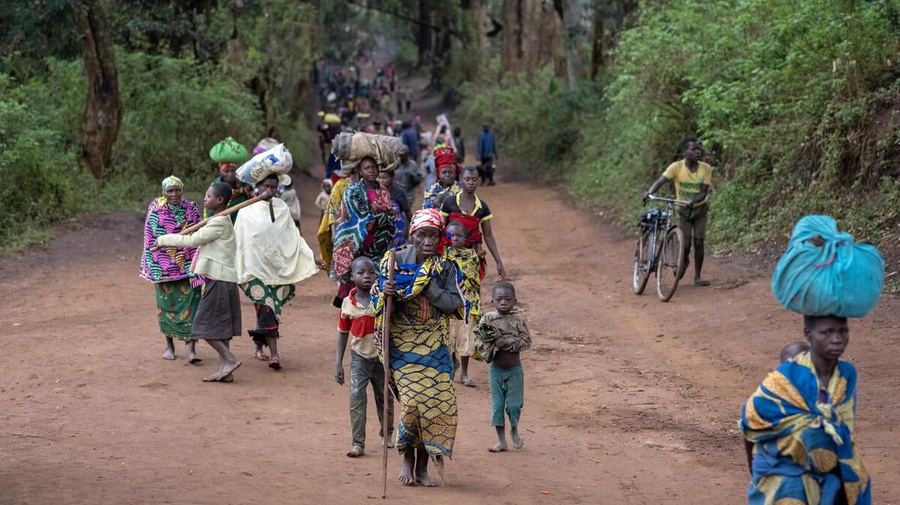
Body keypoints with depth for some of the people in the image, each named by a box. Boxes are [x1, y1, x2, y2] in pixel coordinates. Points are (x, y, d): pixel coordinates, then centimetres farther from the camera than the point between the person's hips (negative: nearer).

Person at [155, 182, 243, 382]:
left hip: (218, 281, -10)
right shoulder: (220, 221, 17)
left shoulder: (219, 223, -15)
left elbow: (192, 240, -15)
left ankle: (229, 359, -9)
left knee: (205, 325, -7)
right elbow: (198, 239, 19)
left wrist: (164, 240, -5)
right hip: (223, 279, 10)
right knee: (219, 327, 9)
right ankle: (225, 370, 9)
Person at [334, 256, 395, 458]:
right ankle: (358, 443, -8)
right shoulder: (348, 303, -4)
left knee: (385, 397, 15)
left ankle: (387, 433, 39)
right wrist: (338, 363, 3)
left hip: (382, 356, 0)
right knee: (356, 396, -13)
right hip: (360, 357, 0)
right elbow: (343, 333, 4)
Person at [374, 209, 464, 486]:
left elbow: (453, 304, -8)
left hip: (434, 348, 2)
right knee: (412, 401, -12)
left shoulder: (445, 268, -1)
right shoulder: (393, 261, -4)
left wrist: (428, 285, -19)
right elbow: (381, 305, 1)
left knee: (439, 401, -2)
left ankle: (423, 464, 13)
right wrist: (386, 293, -22)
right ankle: (407, 458, 11)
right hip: (403, 345, -2)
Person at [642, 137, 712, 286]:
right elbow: (660, 181, -27)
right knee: (685, 244, -8)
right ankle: (684, 261, 26)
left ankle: (697, 276, 11)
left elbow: (704, 193, -18)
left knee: (699, 243, -3)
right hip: (683, 209, -1)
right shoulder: (676, 167, -18)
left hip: (699, 209, 1)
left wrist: (693, 201, -38)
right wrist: (649, 193, -46)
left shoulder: (706, 169, -15)